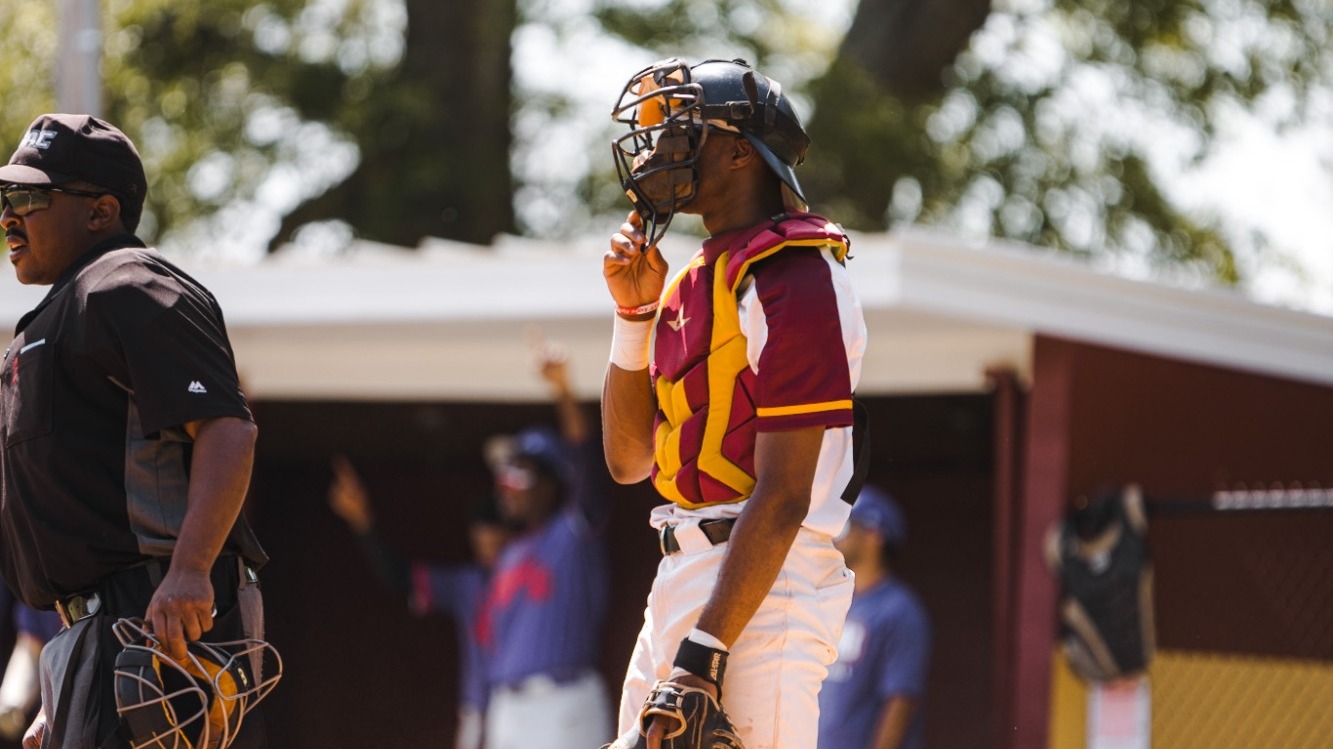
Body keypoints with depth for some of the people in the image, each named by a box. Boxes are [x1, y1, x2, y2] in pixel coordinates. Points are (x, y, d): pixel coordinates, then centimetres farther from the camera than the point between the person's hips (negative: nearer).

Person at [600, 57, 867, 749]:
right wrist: (635, 313, 8)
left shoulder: (792, 281, -13)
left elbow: (782, 499, -19)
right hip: (684, 582, 9)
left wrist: (703, 654, -22)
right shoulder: (696, 280, 16)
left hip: (758, 590, -9)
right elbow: (629, 460, 18)